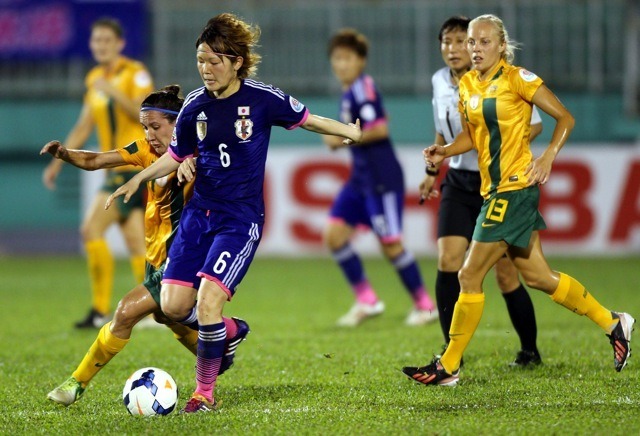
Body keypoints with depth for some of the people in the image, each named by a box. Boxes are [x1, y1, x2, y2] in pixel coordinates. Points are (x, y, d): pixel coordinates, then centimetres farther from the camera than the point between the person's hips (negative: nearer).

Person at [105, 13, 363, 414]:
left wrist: (351, 132, 3)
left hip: (242, 218, -5)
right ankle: (228, 330, 28)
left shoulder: (262, 99, -9)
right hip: (199, 212, 5)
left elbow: (307, 119, 7)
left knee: (208, 300, -18)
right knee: (174, 305, -4)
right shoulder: (195, 106, 2)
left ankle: (206, 392, -1)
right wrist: (137, 180, 2)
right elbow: (176, 156, 14)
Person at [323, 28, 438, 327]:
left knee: (390, 244, -5)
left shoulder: (363, 89, -15)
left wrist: (343, 139, -16)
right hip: (360, 177, 10)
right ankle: (366, 301, 7)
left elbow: (380, 128, -25)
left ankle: (425, 305, 10)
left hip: (382, 177, -10)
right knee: (334, 234, 0)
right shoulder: (349, 92, 13)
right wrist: (341, 139, 12)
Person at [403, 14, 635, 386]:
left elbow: (565, 118, -6)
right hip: (493, 188, 8)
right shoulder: (467, 85, 11)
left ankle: (449, 367, 0)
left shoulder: (517, 78, -10)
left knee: (471, 276, -8)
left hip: (515, 187, -8)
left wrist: (548, 157, -17)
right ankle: (613, 323, 28)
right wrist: (446, 152, 2)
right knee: (537, 276, 12)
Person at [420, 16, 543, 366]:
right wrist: (432, 171, 18)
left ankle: (530, 350, 18)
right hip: (458, 183, 5)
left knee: (505, 274, -1)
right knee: (447, 261, -12)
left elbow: (533, 125, -8)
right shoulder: (440, 82, 6)